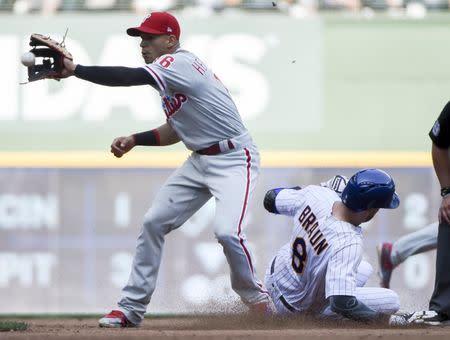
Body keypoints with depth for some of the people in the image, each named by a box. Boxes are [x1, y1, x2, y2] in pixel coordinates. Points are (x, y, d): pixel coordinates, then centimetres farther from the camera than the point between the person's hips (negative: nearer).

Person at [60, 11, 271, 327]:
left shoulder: (179, 63, -19)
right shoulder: (172, 73, 11)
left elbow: (131, 77, -33)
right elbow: (175, 132, 18)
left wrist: (75, 69, -33)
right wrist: (134, 140, 4)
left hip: (233, 158, -10)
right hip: (200, 160, 10)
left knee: (226, 230, -26)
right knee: (153, 222, 4)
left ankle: (258, 301, -3)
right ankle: (132, 308, 11)